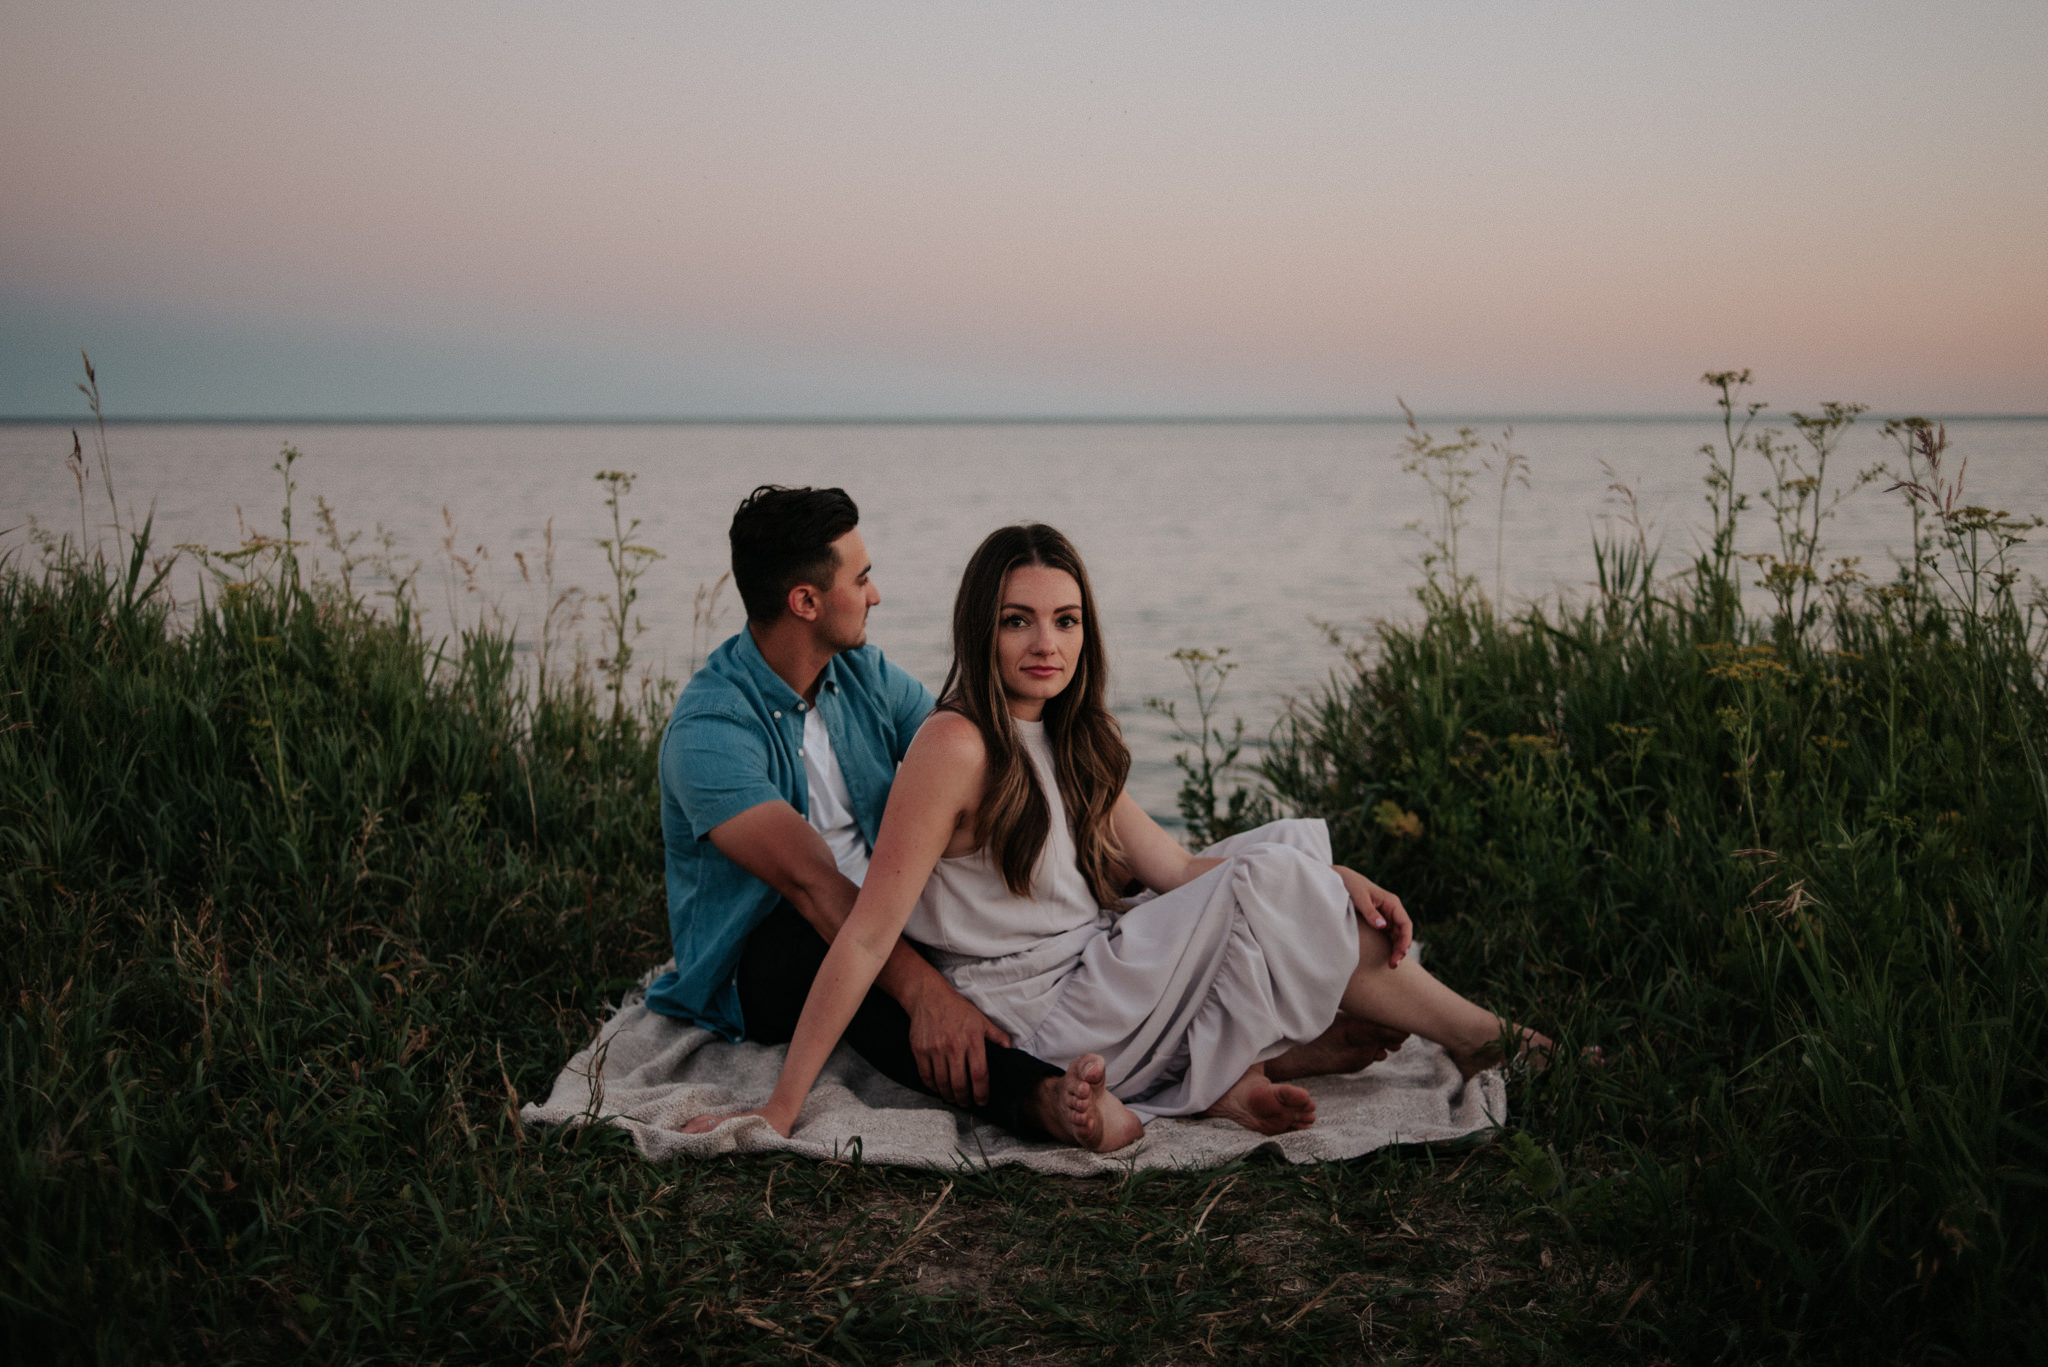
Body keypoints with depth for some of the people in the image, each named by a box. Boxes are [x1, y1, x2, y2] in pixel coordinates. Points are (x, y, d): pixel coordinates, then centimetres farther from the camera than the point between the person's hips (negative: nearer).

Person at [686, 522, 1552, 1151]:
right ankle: (1477, 1040, 2)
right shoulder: (957, 745, -17)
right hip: (1034, 1019, -9)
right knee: (1265, 884, -13)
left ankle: (1228, 1076, -6)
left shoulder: (1070, 744, 9)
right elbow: (866, 936, -19)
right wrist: (778, 1112, -20)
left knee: (1283, 865, 7)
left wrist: (1329, 878, -4)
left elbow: (1176, 869, 9)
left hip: (1092, 980, 9)